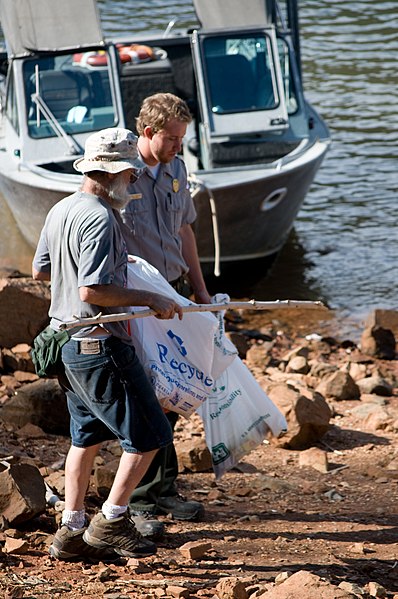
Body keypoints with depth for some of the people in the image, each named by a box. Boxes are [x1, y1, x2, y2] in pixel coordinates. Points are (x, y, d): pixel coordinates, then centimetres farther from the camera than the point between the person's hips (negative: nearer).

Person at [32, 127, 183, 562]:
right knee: (147, 436, -1)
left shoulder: (60, 210, 10)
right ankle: (111, 521, 3)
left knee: (87, 436, 18)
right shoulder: (99, 219, -20)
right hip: (99, 346, -10)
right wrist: (149, 300, -17)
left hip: (67, 342, 10)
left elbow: (40, 270, 22)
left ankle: (72, 532, 21)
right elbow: (92, 291, -26)